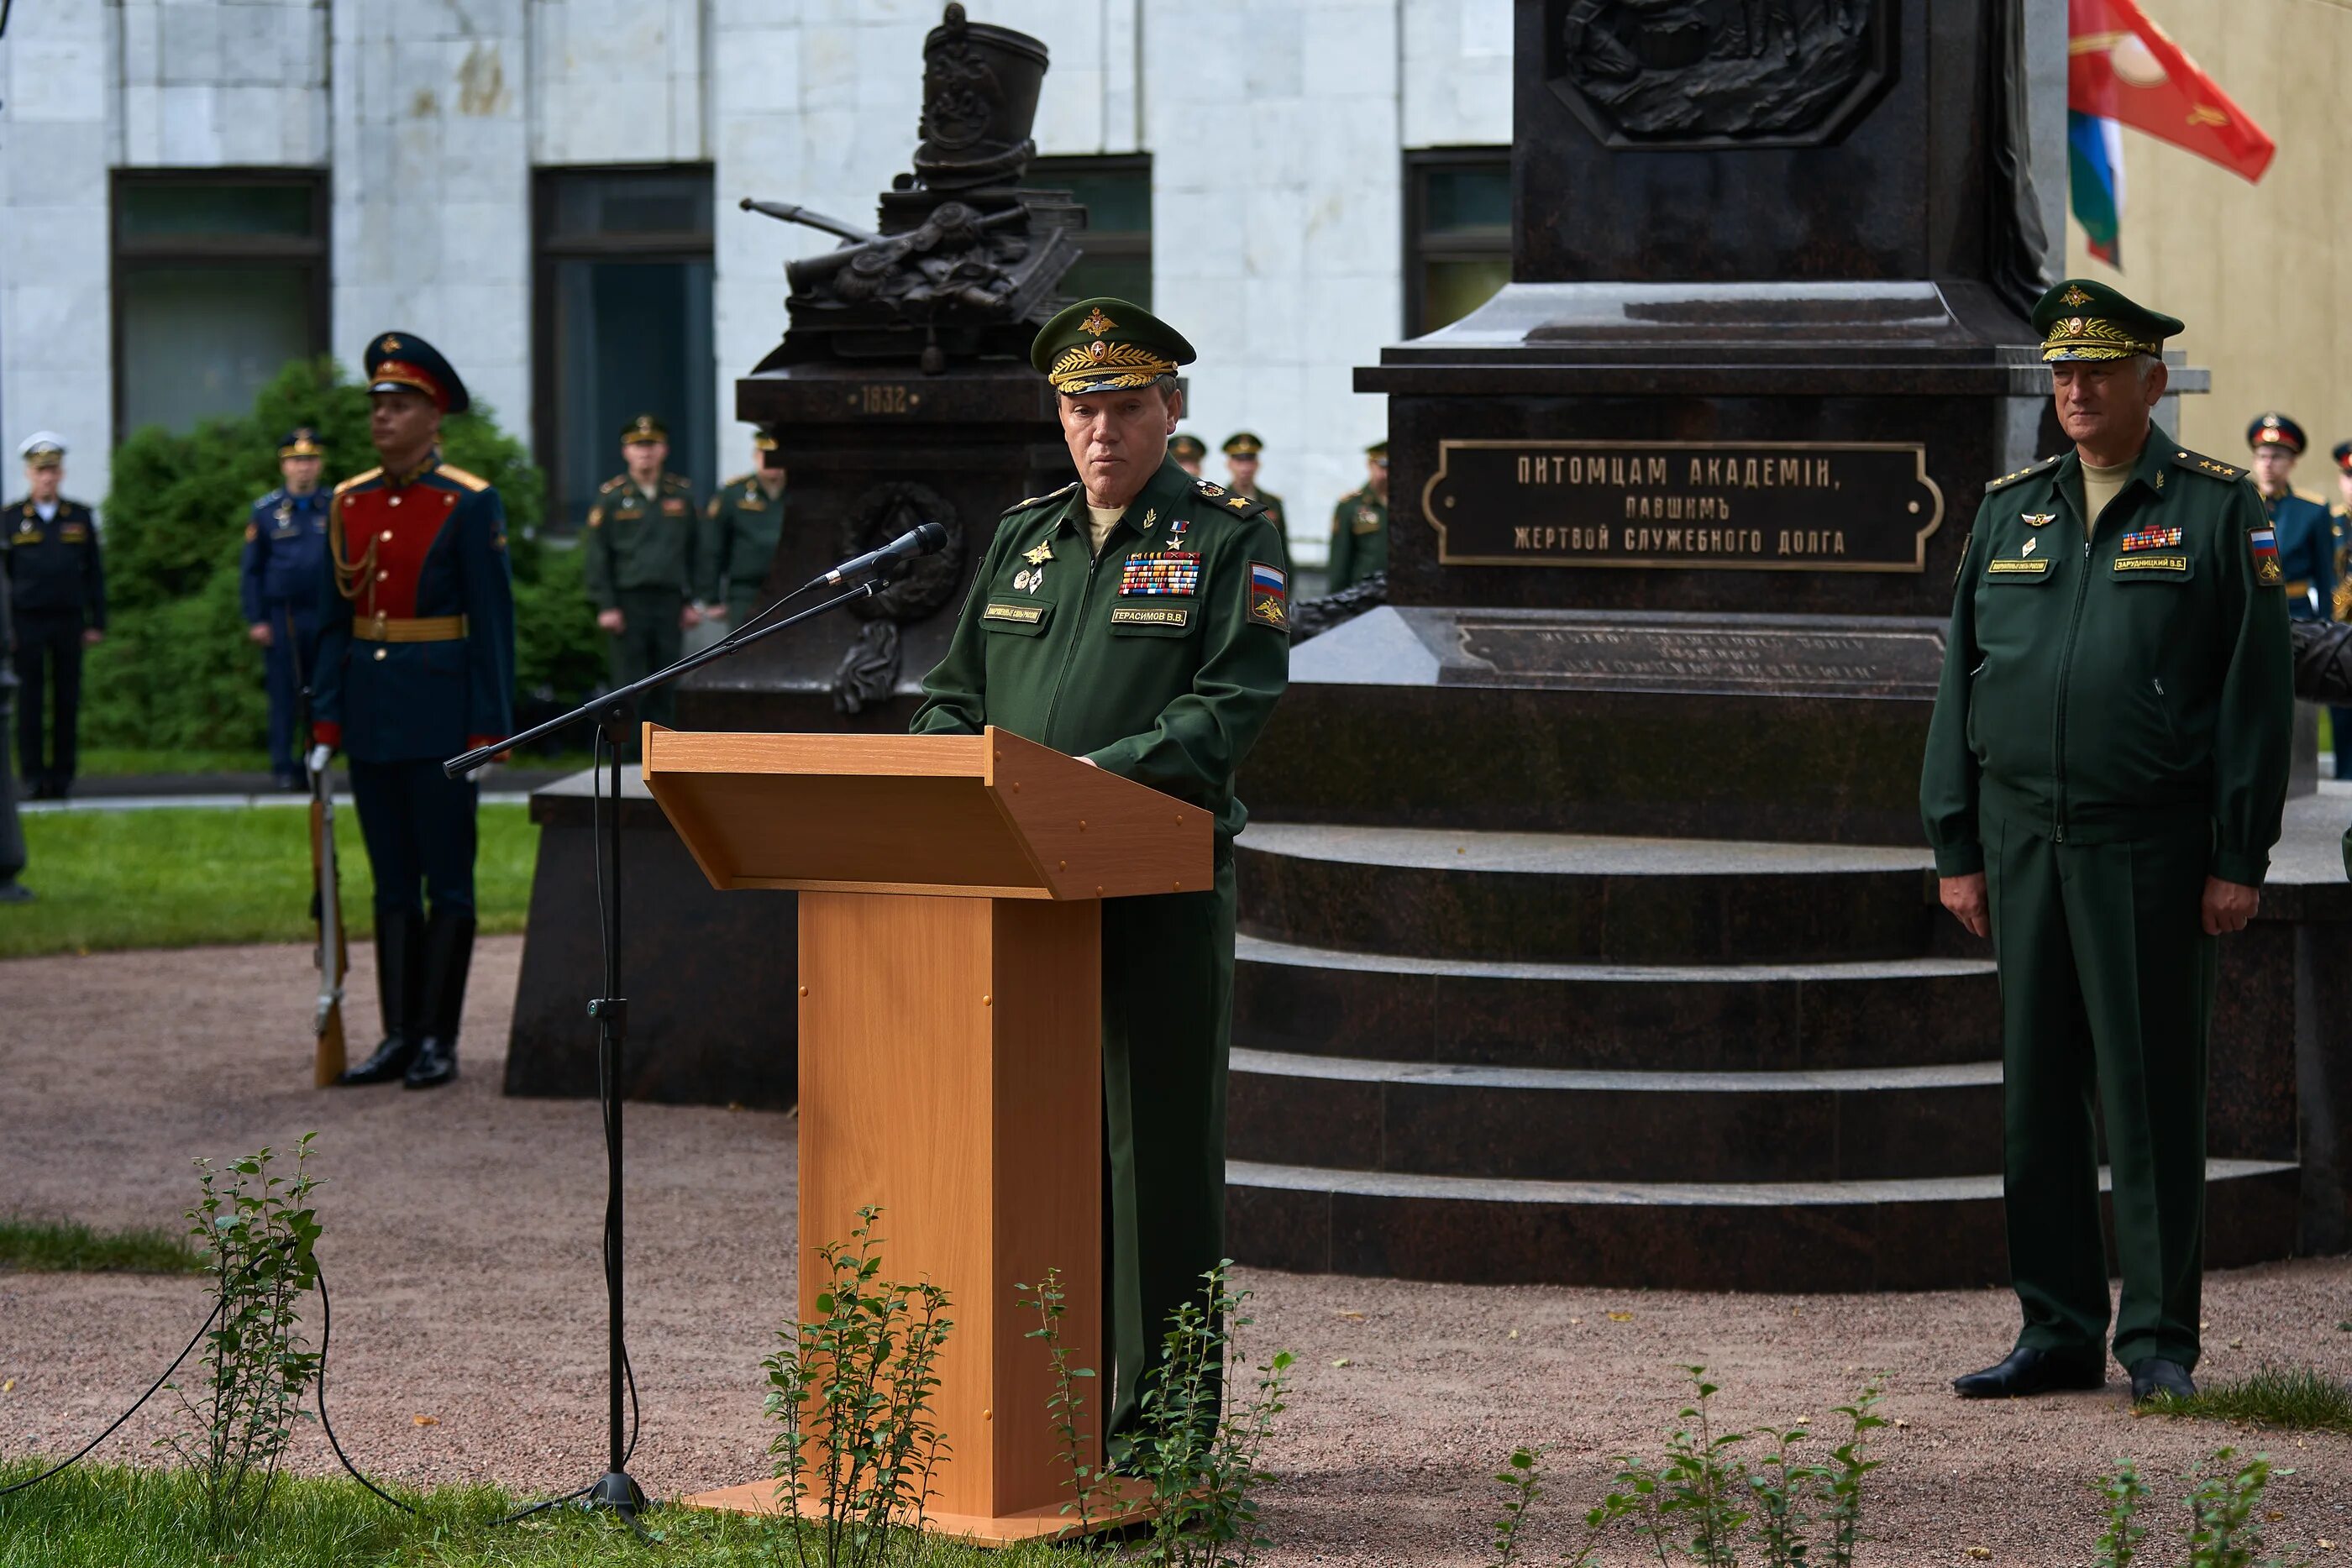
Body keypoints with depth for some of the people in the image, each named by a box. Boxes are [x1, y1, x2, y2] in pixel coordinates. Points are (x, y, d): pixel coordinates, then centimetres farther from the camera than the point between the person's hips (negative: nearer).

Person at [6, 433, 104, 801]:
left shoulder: (80, 517, 7)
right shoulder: (10, 519, 2)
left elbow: (94, 574, 8)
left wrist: (98, 624, 2)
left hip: (69, 621, 2)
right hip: (28, 621, -1)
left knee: (67, 700, 2)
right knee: (29, 700, -3)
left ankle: (63, 775, 6)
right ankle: (34, 776, 0)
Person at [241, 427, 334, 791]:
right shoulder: (265, 511, 3)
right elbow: (251, 570, 5)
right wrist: (256, 620, -2)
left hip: (324, 615, 1)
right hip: (280, 617, -1)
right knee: (284, 693, -1)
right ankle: (285, 767, 4)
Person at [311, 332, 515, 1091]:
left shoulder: (469, 506, -7)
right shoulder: (349, 504, 9)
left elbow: (493, 623, -8)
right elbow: (334, 620, 12)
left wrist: (488, 731, -12)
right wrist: (326, 723, 6)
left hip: (440, 710, -6)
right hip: (370, 714, 6)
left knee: (447, 882, 0)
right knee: (393, 884, 9)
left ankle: (439, 1040, 4)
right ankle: (399, 1035, 13)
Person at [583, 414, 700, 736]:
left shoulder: (682, 493, 9)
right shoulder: (612, 497, 1)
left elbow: (693, 550, 13)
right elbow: (598, 556, 0)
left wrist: (691, 601, 8)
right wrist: (606, 606, -6)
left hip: (670, 600, 3)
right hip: (629, 600, -3)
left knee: (667, 685, 3)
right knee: (630, 682, -3)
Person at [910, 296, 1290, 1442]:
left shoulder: (1230, 542, 0)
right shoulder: (1022, 540, 17)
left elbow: (1232, 709, -11)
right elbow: (957, 695, 20)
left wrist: (1103, 771, -23)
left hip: (1166, 885, -5)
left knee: (1159, 1151, -1)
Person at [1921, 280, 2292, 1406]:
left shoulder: (2218, 510, -1)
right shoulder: (2008, 511, 11)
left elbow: (2257, 694, -4)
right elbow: (1961, 683, 13)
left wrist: (2238, 860, -9)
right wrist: (1955, 849, 7)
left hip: (2149, 848, -4)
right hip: (2023, 839, 4)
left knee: (2153, 1098, -1)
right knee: (2038, 1094, 6)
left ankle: (2159, 1342, 6)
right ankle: (2058, 1334, 14)